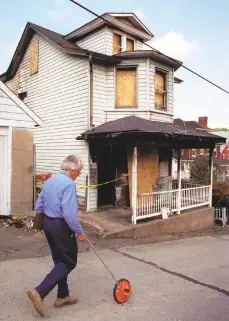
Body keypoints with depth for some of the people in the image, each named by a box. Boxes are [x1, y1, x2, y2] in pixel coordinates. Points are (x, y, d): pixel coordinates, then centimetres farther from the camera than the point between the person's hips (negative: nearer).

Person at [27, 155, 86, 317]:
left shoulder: (49, 181, 9)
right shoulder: (69, 184, -19)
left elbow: (38, 206, 13)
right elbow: (69, 213, -25)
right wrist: (79, 232, -15)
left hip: (48, 224, 9)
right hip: (61, 226, -9)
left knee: (60, 261, 19)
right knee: (69, 262, 3)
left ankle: (63, 296, 28)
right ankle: (39, 292, -4)